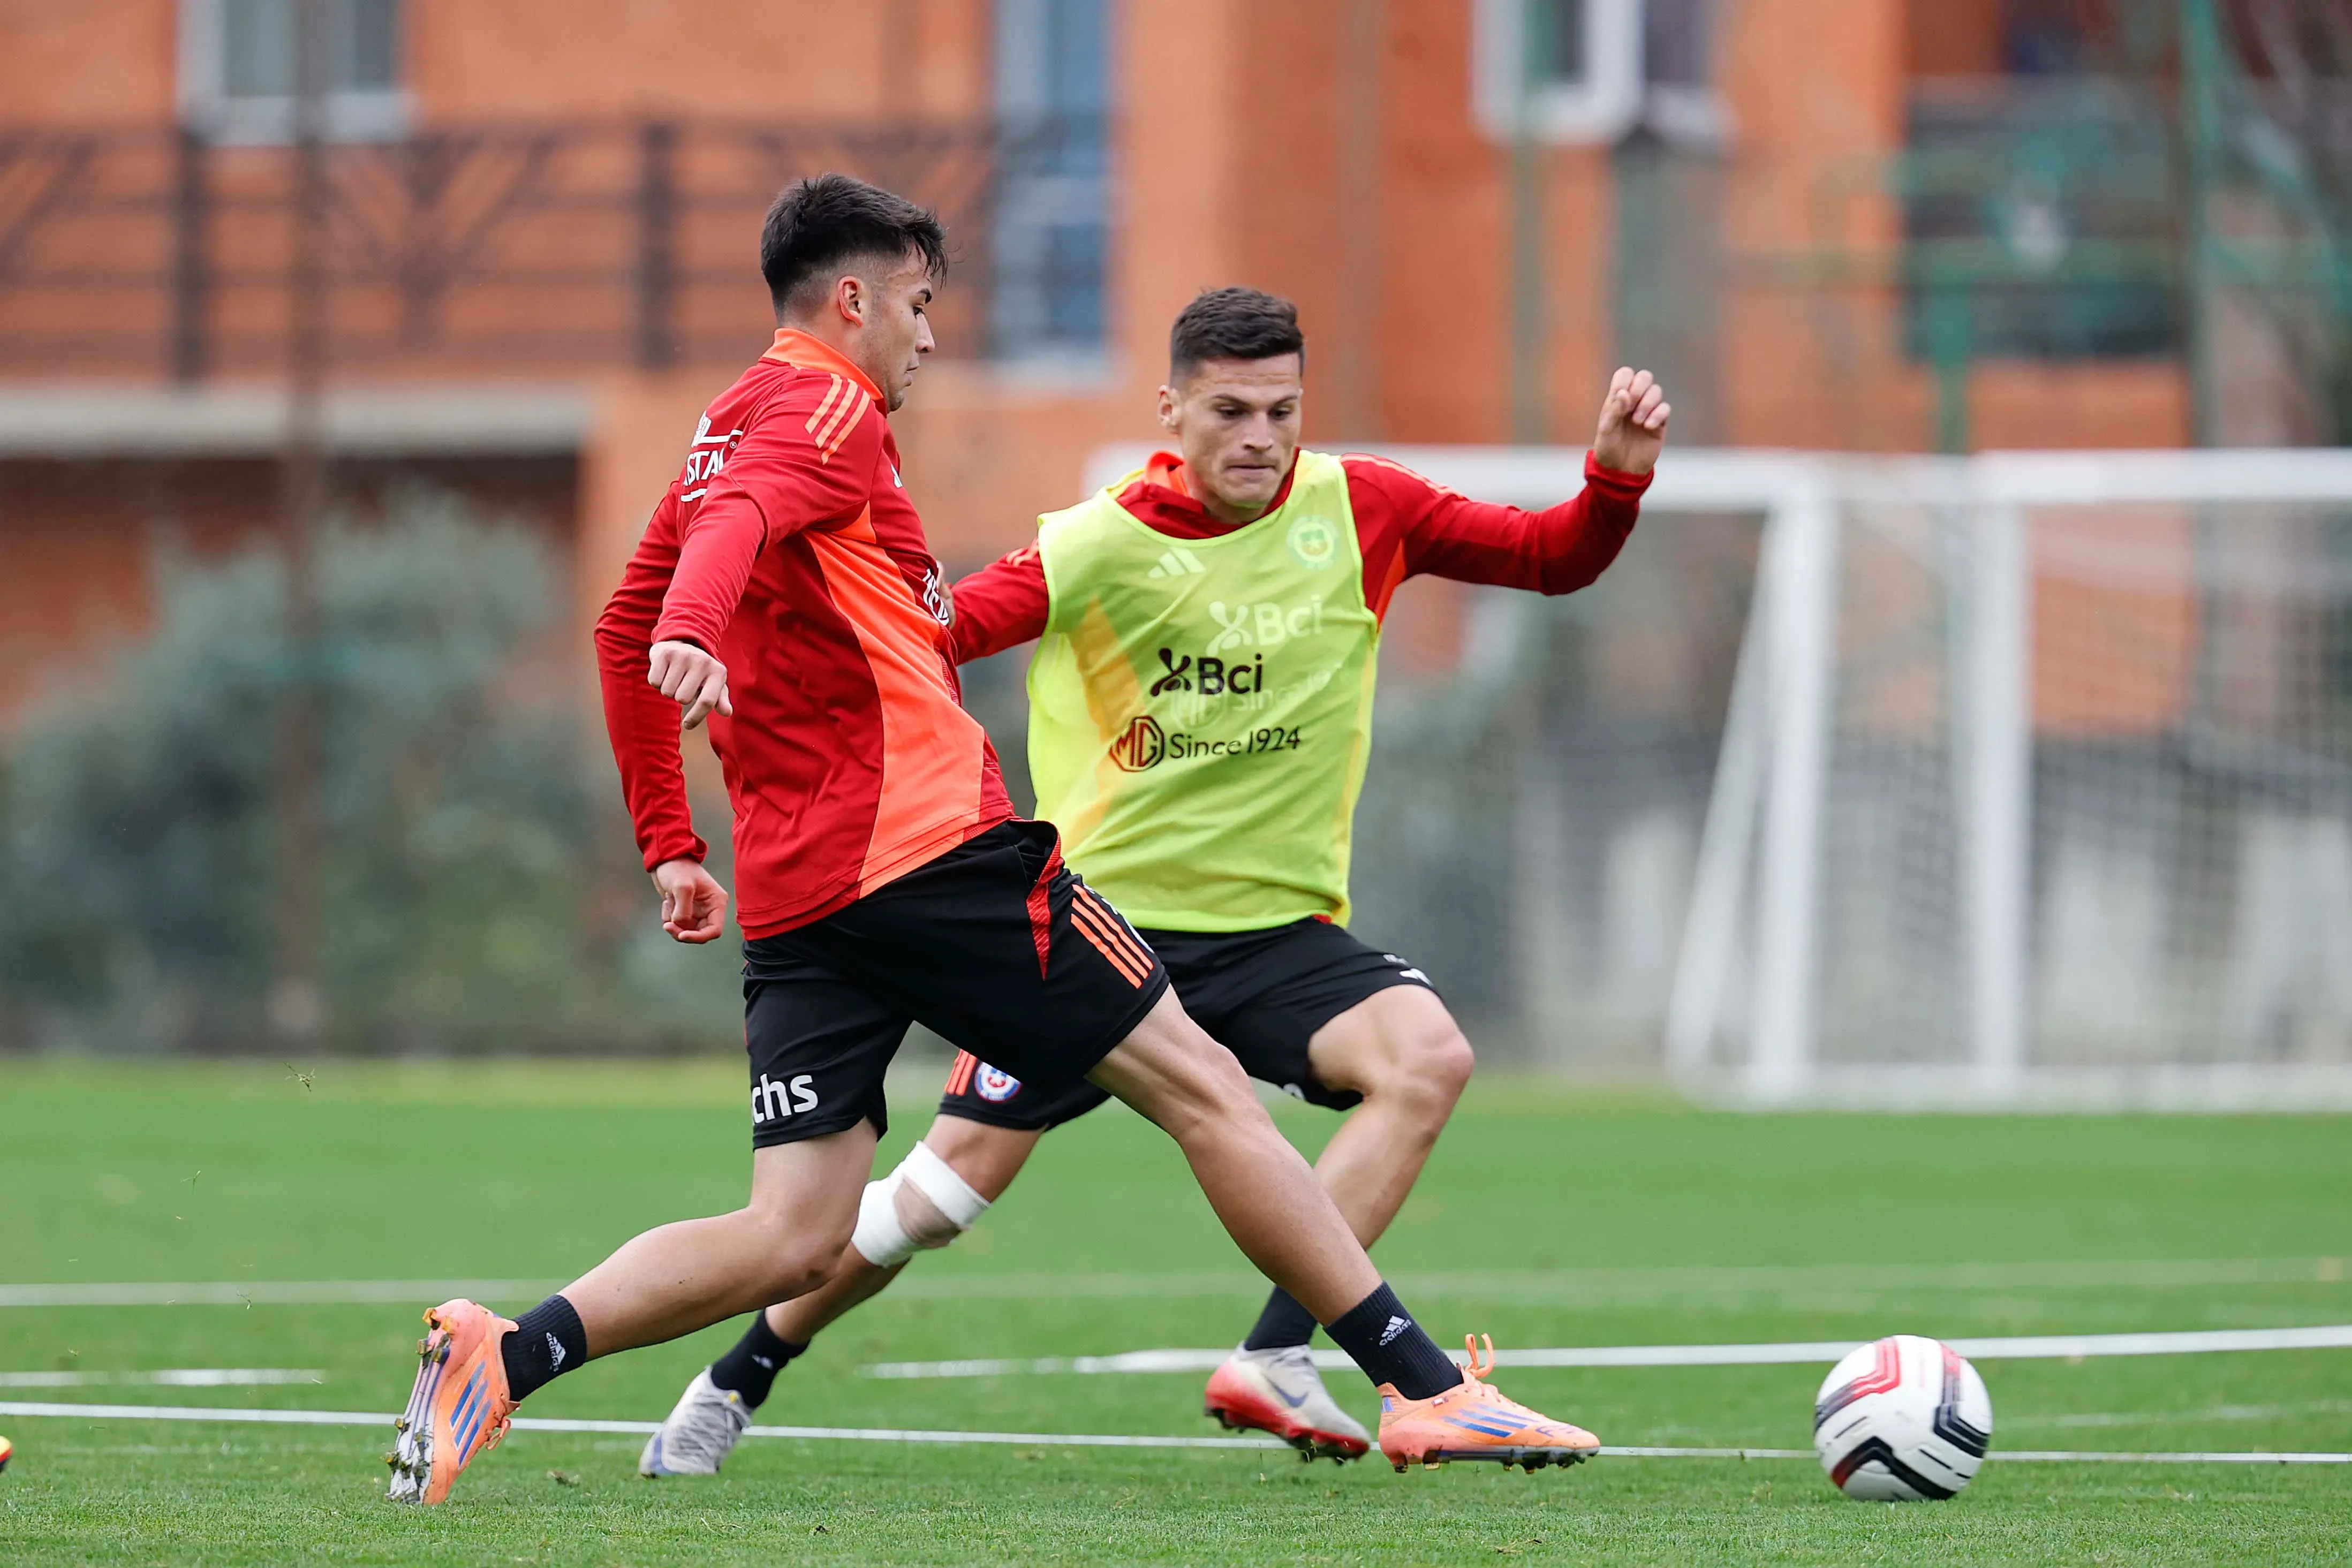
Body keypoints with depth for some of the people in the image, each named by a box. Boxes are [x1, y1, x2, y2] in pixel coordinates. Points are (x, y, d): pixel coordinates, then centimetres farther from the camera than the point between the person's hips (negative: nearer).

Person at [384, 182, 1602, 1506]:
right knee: (1203, 1087, 0)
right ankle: (1429, 1391, 0)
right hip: (932, 848, -8)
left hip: (797, 899, 8)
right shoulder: (826, 406, -4)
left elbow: (622, 628, 31)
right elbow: (738, 519, -25)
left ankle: (505, 1352, -20)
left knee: (793, 1243, 0)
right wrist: (695, 633, -45)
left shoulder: (730, 426, 24)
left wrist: (670, 845, 29)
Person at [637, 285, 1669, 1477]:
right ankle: (735, 1383, 20)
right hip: (1102, 914, -2)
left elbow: (1554, 559, 5)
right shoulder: (1101, 547, -11)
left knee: (1428, 1056, -27)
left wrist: (1617, 474, -14)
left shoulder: (1357, 511, -1)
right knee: (946, 1189, -3)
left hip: (1276, 923, 2)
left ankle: (1273, 1363, -25)